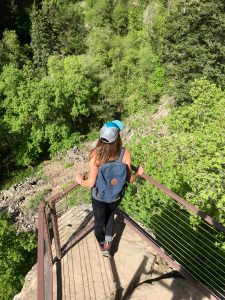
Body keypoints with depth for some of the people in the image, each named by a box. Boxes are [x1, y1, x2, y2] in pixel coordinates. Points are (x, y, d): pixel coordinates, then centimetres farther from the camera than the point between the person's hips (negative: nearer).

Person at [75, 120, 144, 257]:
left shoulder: (96, 155, -27)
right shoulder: (125, 153, -24)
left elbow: (91, 183, -21)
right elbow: (129, 179, -15)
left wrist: (81, 180, 1)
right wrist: (138, 173, 6)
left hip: (99, 198, -1)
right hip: (116, 197, 2)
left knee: (99, 222, 27)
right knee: (110, 215, 35)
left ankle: (103, 247, 53)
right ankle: (108, 243, 46)